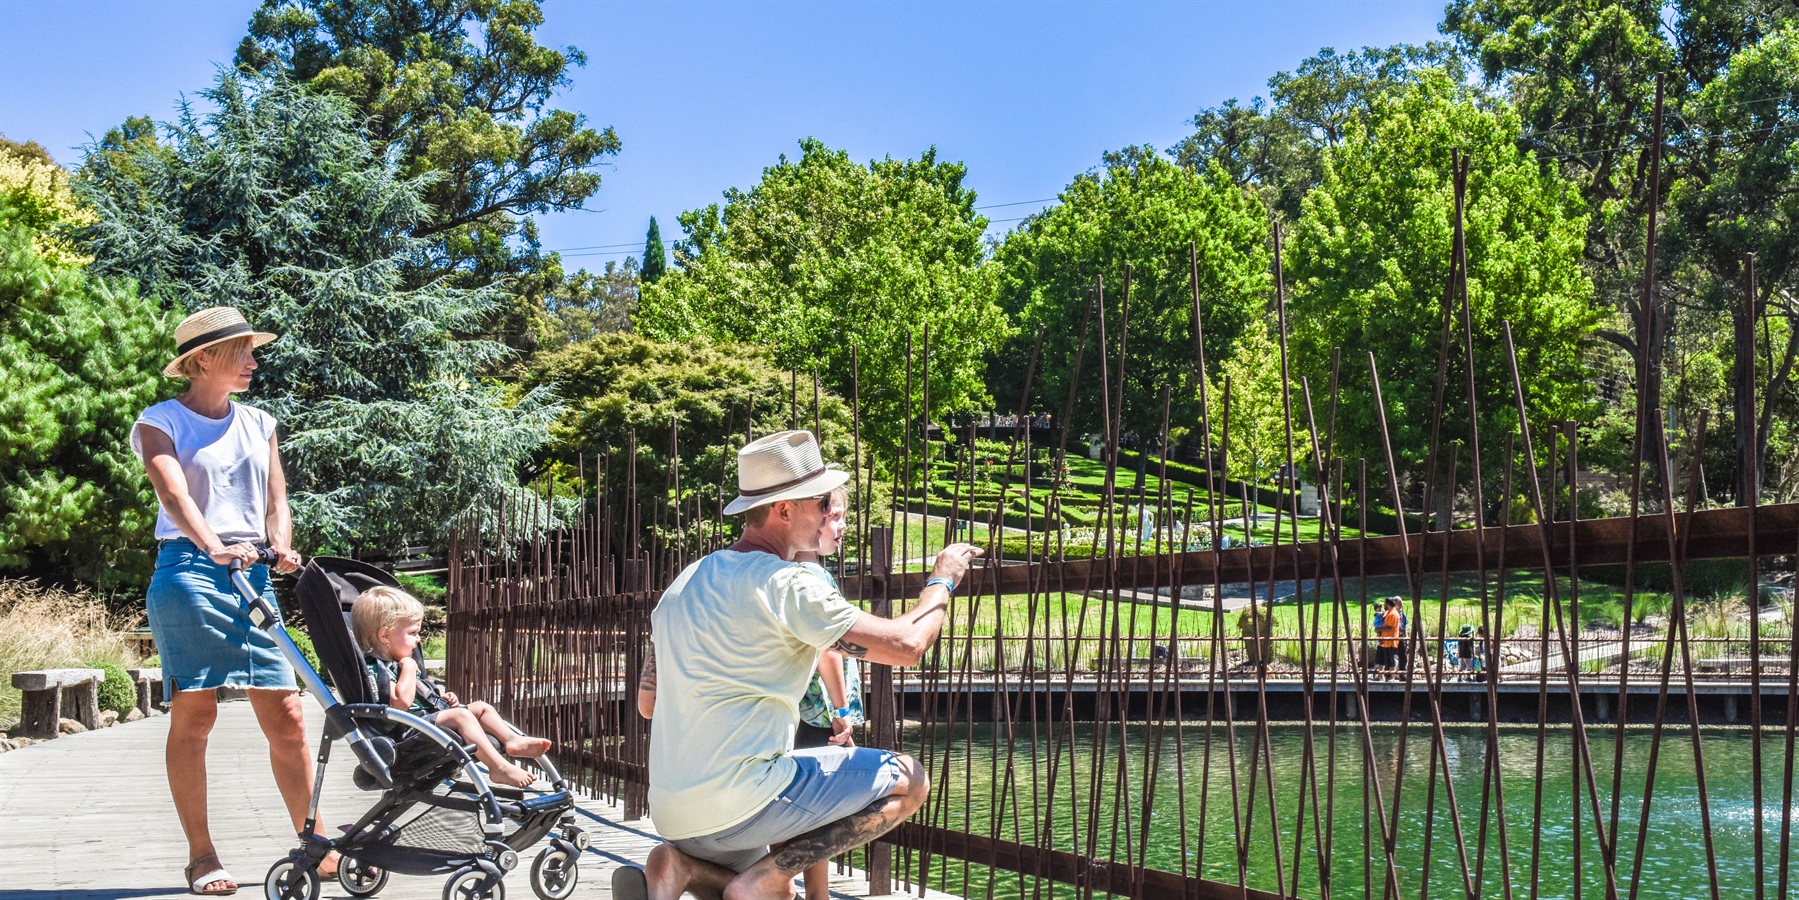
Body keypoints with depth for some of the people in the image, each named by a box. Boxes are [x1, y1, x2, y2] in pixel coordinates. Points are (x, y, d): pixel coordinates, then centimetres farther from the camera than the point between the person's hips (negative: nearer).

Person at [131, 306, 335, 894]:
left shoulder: (259, 425, 19)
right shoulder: (160, 423, 2)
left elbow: (276, 497, 14)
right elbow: (174, 493, -15)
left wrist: (281, 545, -8)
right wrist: (214, 547, -32)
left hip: (253, 574, 5)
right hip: (188, 570, -4)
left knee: (286, 716, -1)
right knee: (194, 713, -4)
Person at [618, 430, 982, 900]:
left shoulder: (685, 583, 14)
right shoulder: (787, 584, -12)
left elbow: (647, 703, 18)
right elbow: (906, 646, -13)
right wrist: (943, 580, 5)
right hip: (740, 803, -8)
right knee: (908, 779, 0)